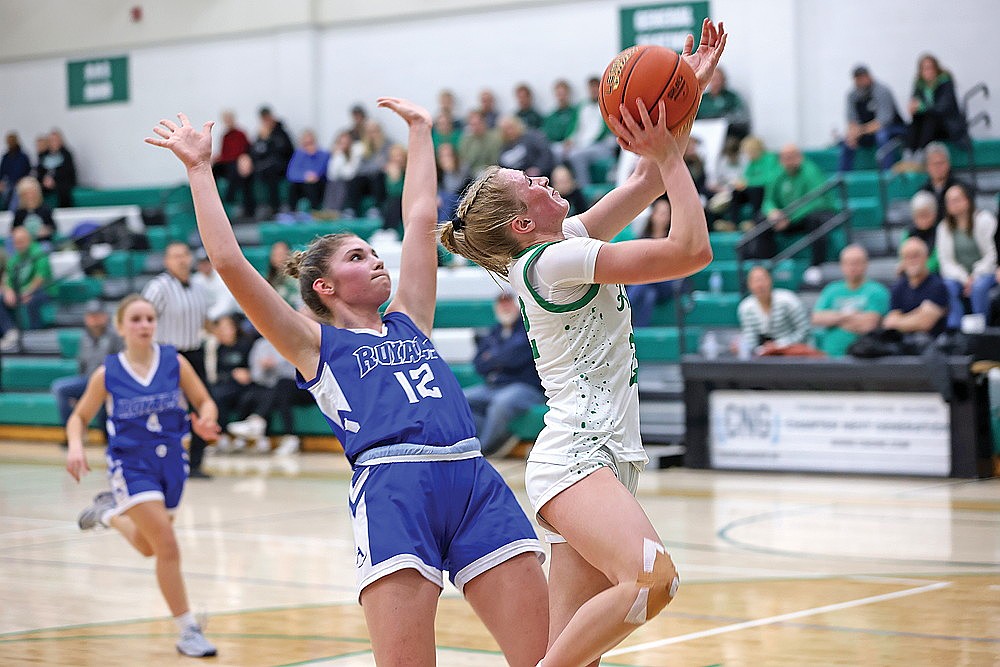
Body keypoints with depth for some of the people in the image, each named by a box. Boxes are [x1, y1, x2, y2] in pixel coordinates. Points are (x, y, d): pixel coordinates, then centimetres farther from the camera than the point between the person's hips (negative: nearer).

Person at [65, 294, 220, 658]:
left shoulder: (174, 362, -5)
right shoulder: (107, 374, -7)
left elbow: (205, 402, 3)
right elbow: (79, 417, 4)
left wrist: (206, 422, -20)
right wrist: (75, 446, -16)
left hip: (171, 462, 4)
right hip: (131, 465, -4)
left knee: (147, 546, 21)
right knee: (167, 546, -15)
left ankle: (110, 511, 53)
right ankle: (188, 630, -6)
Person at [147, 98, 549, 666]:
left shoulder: (409, 321, 27)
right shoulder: (315, 344, 14)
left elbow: (421, 220, 32)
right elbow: (230, 263, 6)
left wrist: (420, 130, 39)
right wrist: (200, 167, 10)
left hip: (475, 480, 5)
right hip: (393, 486, -5)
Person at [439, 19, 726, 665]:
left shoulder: (565, 241, 16)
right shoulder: (551, 260, -10)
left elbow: (649, 180, 22)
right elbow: (691, 250, -13)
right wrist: (668, 154, -5)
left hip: (605, 456, 10)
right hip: (574, 456, -10)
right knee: (652, 577, -32)